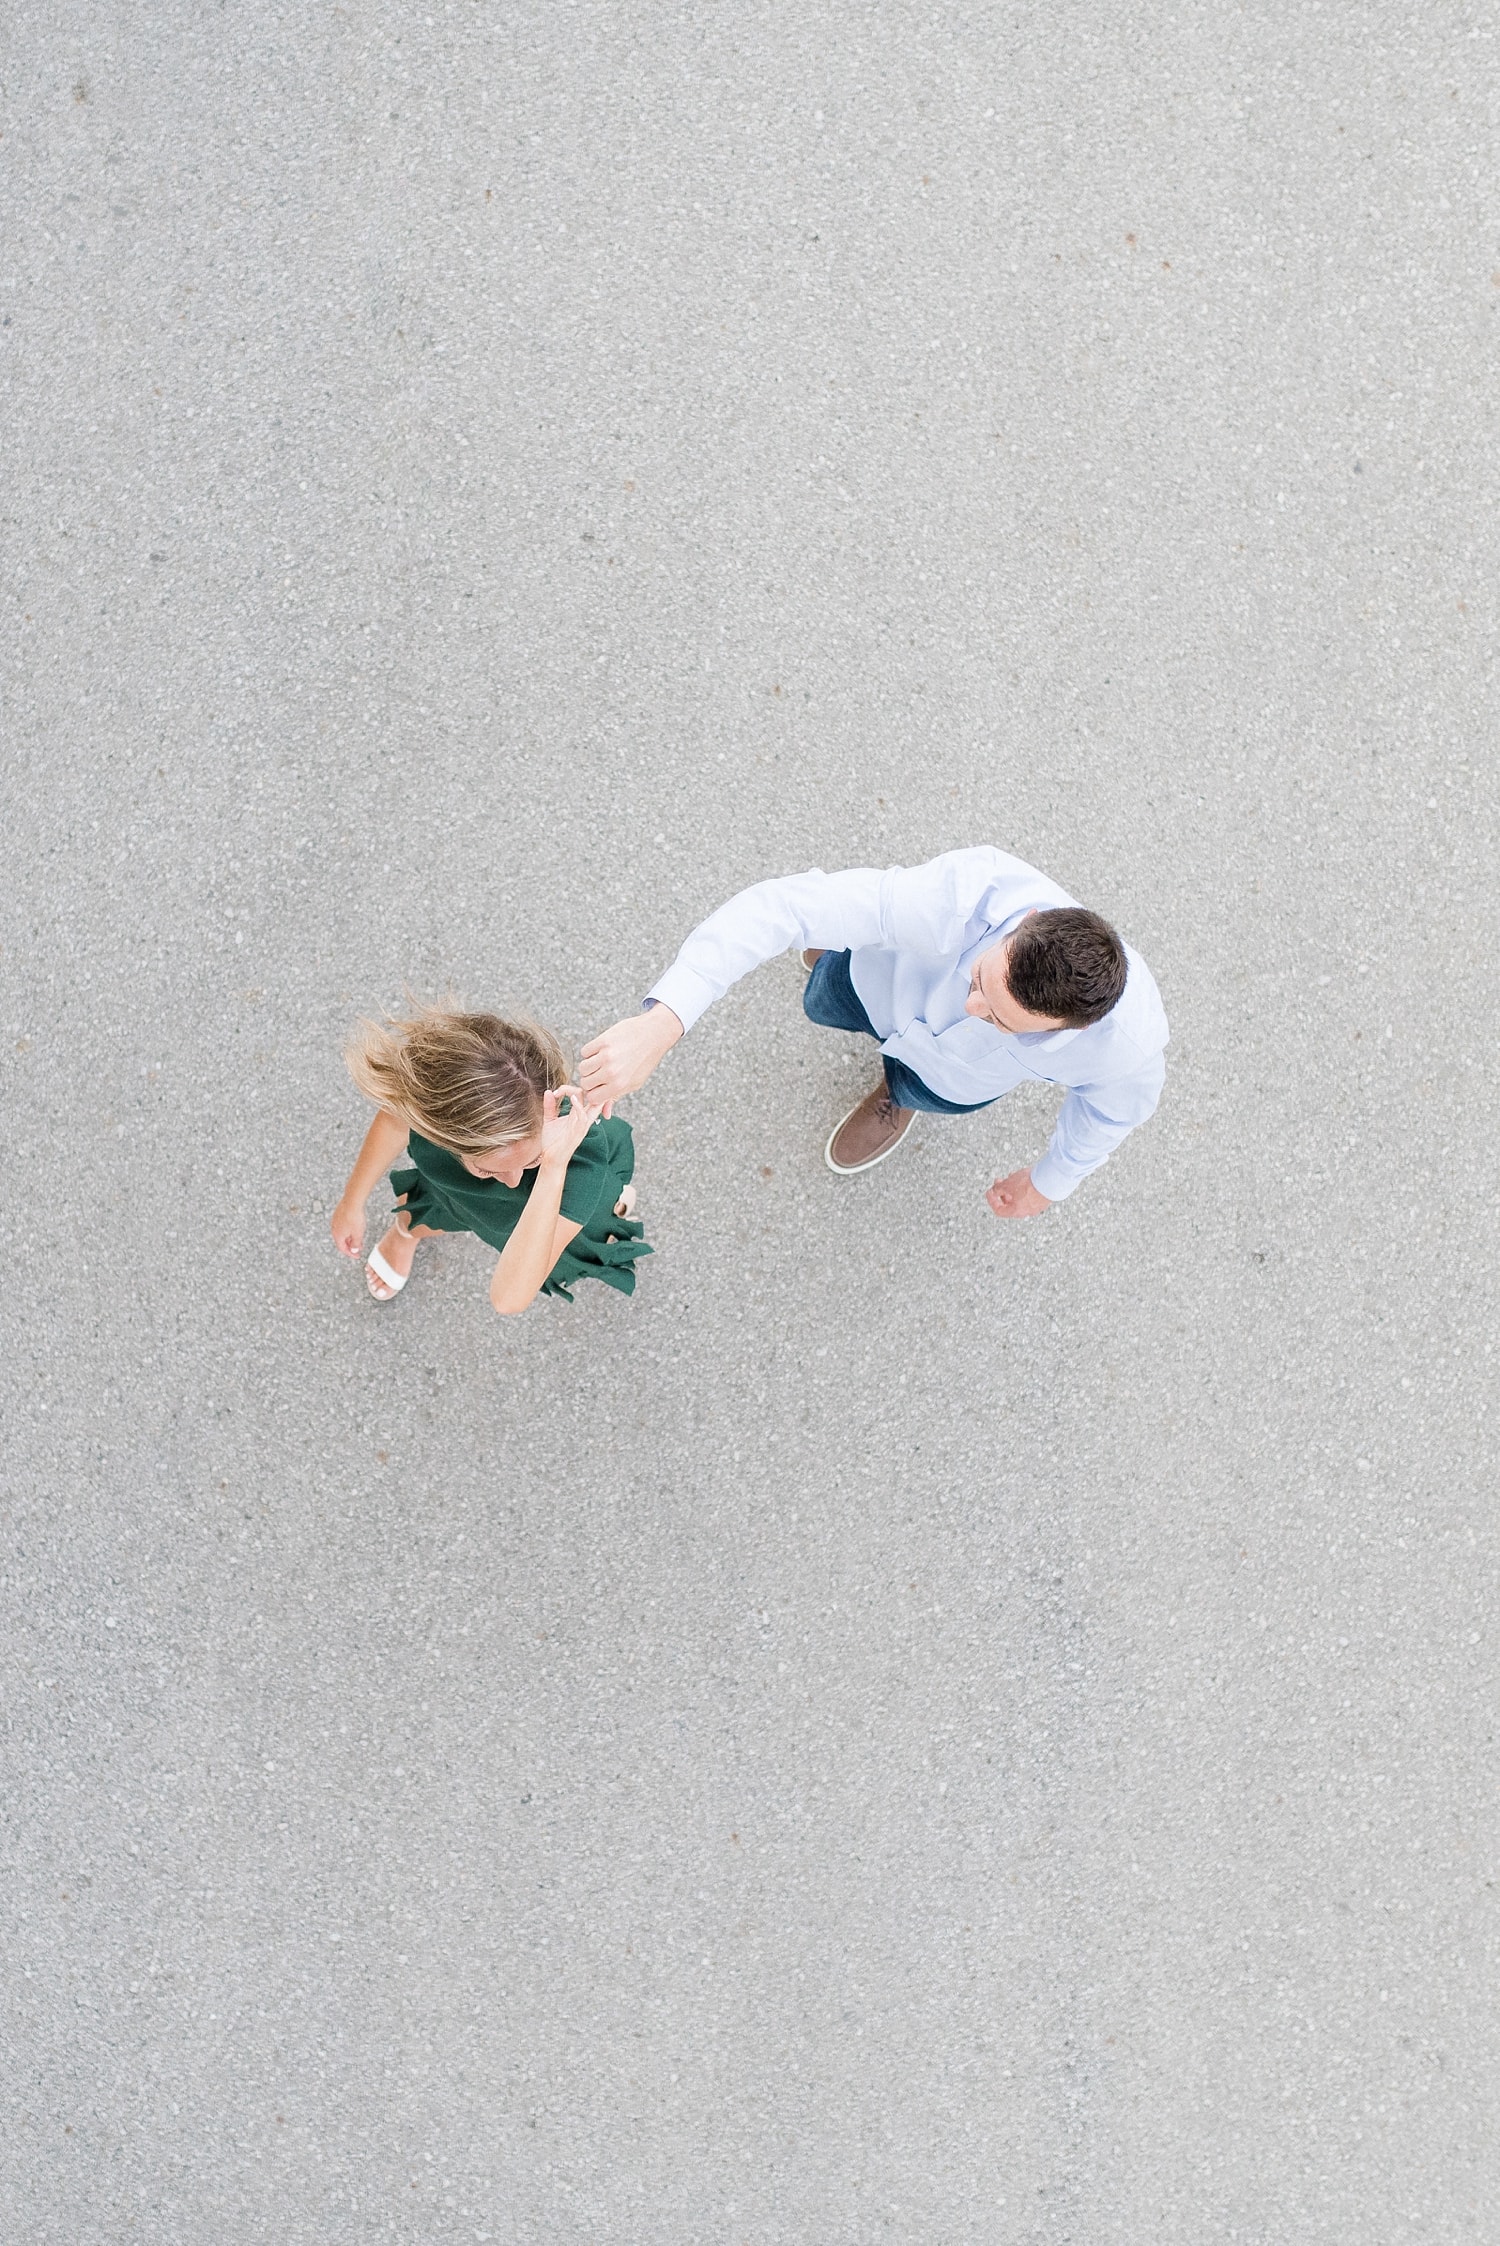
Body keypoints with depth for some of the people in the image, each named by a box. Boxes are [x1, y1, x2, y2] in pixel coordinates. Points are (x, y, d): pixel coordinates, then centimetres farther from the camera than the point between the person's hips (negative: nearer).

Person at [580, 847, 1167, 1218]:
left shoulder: (1129, 1042, -44)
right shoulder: (963, 898, -51)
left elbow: (1119, 1100, -17)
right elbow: (781, 905, -53)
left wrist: (1049, 1182, 0)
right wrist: (661, 1024, -62)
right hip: (888, 978, 0)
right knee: (823, 1005, 33)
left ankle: (898, 1095, 67)